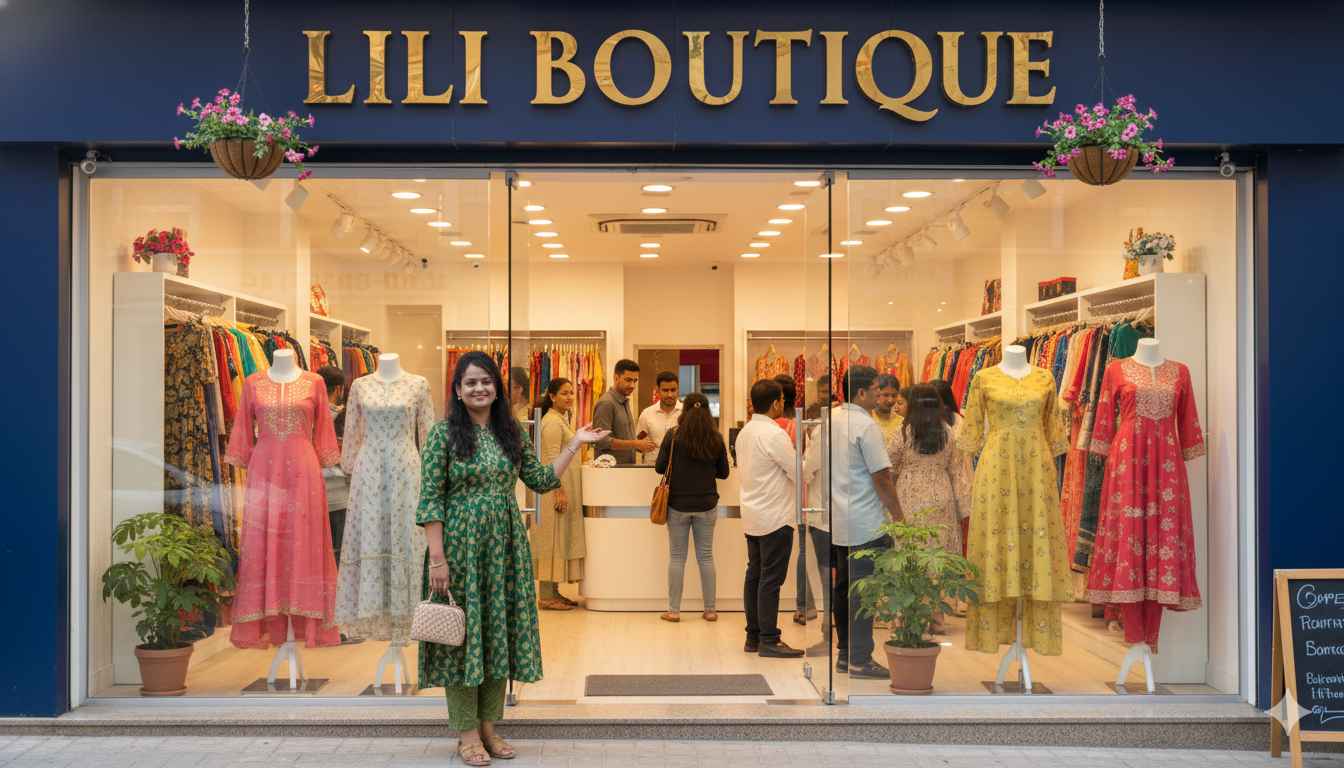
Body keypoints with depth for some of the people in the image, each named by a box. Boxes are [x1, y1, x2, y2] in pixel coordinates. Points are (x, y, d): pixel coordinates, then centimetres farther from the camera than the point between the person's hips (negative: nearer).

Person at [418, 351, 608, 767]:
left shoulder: (510, 432, 9)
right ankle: (466, 733, 9)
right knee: (463, 631, 0)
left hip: (506, 546, 5)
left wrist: (575, 444, 10)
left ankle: (488, 725, 19)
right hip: (461, 544, -5)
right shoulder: (444, 433, -5)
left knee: (500, 631, 7)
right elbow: (430, 499, -9)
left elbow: (542, 480, 14)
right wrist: (437, 557, -15)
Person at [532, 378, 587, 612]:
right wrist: (560, 491, -22)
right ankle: (546, 595, -3)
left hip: (565, 486, 10)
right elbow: (552, 460, -19)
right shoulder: (552, 422, -13)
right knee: (553, 539, -7)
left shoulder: (561, 419, 17)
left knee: (560, 538, 11)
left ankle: (553, 591, 15)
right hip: (557, 486, -10)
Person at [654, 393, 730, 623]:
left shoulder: (674, 435, -8)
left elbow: (659, 467, -4)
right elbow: (723, 473, 5)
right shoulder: (716, 438, -2)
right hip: (706, 504, 2)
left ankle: (674, 610, 8)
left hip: (678, 503, -2)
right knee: (706, 556, 10)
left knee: (677, 557, 7)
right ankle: (710, 610, 14)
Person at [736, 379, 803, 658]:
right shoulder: (774, 434, -17)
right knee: (771, 580, -3)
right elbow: (799, 473, -14)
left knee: (754, 575, 12)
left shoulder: (744, 433, 9)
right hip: (775, 517, -8)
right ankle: (769, 640, 1)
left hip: (752, 516, 8)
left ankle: (753, 637, 17)